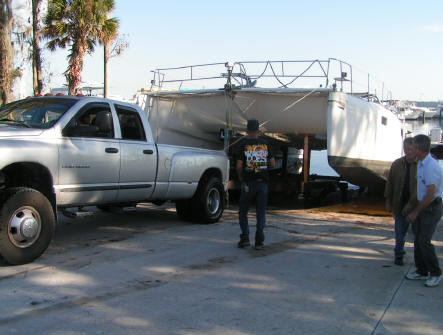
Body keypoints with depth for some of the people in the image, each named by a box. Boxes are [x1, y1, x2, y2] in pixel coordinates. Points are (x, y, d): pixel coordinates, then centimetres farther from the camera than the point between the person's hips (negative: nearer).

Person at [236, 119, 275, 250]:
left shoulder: (244, 144, -4)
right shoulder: (265, 144, 4)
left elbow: (239, 166, -8)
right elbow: (273, 164, 5)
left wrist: (240, 177, 10)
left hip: (248, 183, -2)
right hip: (263, 183, 2)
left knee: (243, 212, 11)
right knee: (261, 213, 7)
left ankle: (245, 238, 2)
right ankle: (259, 241, 4)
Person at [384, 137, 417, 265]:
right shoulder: (397, 164, 3)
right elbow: (390, 183, 10)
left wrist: (411, 204, -20)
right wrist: (388, 201, 8)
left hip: (417, 205, -2)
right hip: (400, 204, 2)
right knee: (400, 231, 8)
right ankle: (398, 255, 26)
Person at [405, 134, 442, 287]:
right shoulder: (421, 163, 8)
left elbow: (431, 194, -23)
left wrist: (415, 212, -15)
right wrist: (414, 211, 19)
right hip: (423, 206, 9)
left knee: (424, 241, -9)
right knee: (417, 239, 11)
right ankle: (421, 271, 22)